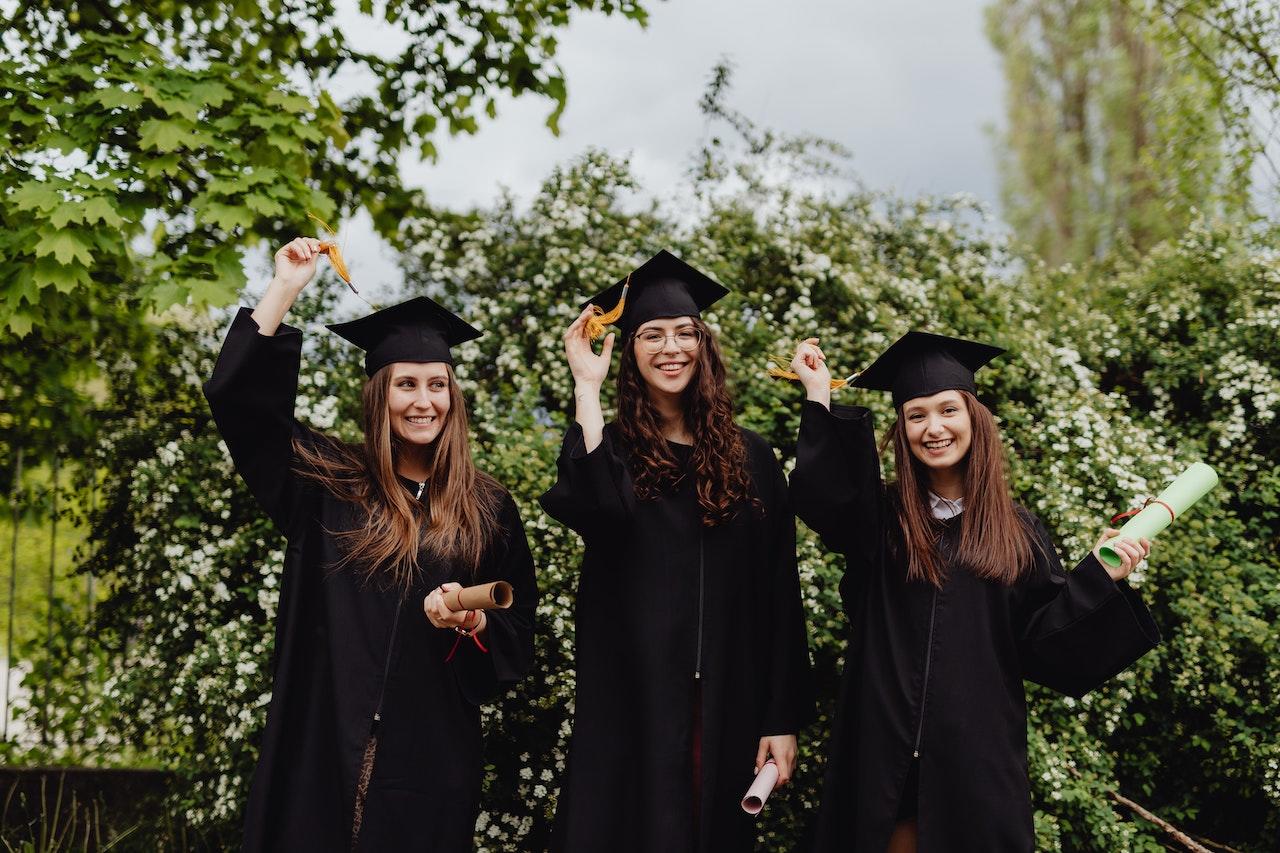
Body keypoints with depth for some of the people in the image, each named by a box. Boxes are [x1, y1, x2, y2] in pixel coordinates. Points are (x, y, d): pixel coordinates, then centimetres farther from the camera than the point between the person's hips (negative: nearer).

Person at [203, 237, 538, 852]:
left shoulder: (487, 511, 5)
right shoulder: (328, 483, 5)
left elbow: (517, 636, 7)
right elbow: (239, 396, -2)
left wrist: (470, 623, -16)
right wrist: (284, 290, -4)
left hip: (429, 754, 0)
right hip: (322, 746, 0)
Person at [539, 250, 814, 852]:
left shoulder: (749, 458, 7)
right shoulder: (610, 448, 2)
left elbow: (778, 591, 5)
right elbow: (595, 511, -23)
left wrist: (782, 717, -1)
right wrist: (587, 386, -18)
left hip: (726, 707, 2)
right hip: (632, 705, -2)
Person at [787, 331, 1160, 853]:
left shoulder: (1018, 534, 7)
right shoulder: (881, 521, 4)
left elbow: (1044, 642, 3)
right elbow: (822, 492, -18)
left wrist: (1099, 577, -8)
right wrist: (820, 397, -17)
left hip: (977, 754, 1)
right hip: (883, 752, 0)